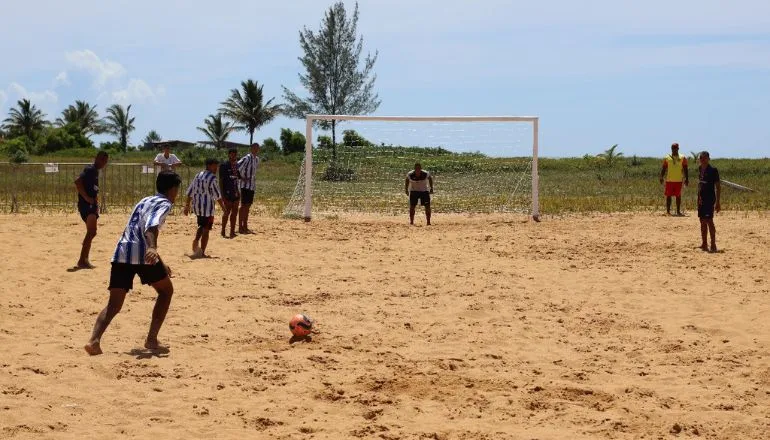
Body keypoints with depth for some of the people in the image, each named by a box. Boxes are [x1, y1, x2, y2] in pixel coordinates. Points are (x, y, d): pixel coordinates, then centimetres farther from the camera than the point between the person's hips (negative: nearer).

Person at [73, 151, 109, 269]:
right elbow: (77, 182, -25)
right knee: (91, 232, -18)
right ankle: (82, 261, -19)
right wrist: (86, 197, -24)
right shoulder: (90, 169, -11)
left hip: (91, 205, 10)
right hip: (86, 205, -10)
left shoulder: (95, 171, 18)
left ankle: (84, 261, 21)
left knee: (91, 233, 14)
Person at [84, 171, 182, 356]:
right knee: (166, 290, 16)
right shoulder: (164, 204, 5)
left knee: (114, 304, 2)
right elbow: (152, 226, -17)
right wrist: (152, 249, -35)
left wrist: (160, 264, 50)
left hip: (121, 253, 6)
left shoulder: (144, 201, 31)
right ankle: (151, 339, 11)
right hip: (141, 254, -6)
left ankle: (94, 340, -22)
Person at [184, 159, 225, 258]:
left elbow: (190, 192, 13)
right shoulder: (212, 178, -12)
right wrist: (223, 207, -3)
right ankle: (201, 252, 2)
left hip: (197, 207, 7)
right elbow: (217, 195, -13)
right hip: (207, 207, -7)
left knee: (201, 226, 25)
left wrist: (187, 205, 19)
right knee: (206, 230, 1)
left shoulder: (198, 175, 9)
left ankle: (196, 240, 3)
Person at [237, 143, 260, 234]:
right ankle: (240, 228, -2)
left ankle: (245, 227, 17)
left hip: (252, 185, 8)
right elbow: (236, 168, -22)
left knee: (248, 206, 11)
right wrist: (242, 177, -15)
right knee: (244, 206, -5)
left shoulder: (257, 159, 11)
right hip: (246, 185, -8)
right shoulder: (247, 158, -15)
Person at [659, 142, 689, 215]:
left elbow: (685, 170, 5)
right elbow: (663, 169, 6)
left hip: (679, 180, 0)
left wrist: (686, 179, -1)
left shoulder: (682, 158, 4)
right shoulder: (667, 158, 5)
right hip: (669, 180, 0)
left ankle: (678, 211, 8)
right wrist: (661, 178, -5)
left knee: (678, 196, 3)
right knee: (668, 195, 1)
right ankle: (668, 211, 6)